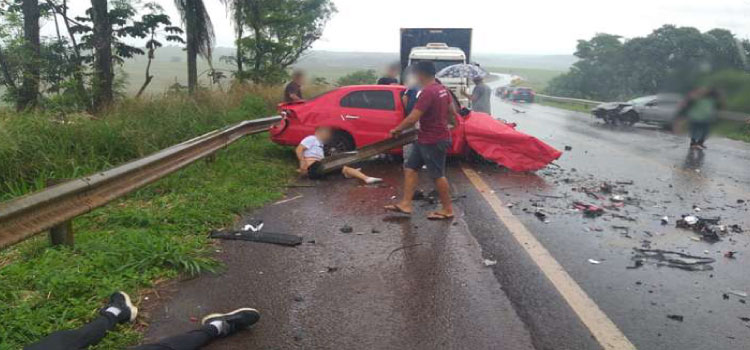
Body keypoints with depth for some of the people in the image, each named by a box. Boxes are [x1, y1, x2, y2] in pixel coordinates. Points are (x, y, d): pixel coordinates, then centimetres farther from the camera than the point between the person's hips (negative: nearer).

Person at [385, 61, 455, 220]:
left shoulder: (428, 92, -23)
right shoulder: (443, 89, 7)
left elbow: (412, 119, -26)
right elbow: (452, 111, 16)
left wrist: (396, 130, -12)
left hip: (434, 141, -10)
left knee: (437, 175, 1)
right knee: (410, 167, 11)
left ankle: (447, 210, 14)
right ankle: (406, 204, 13)